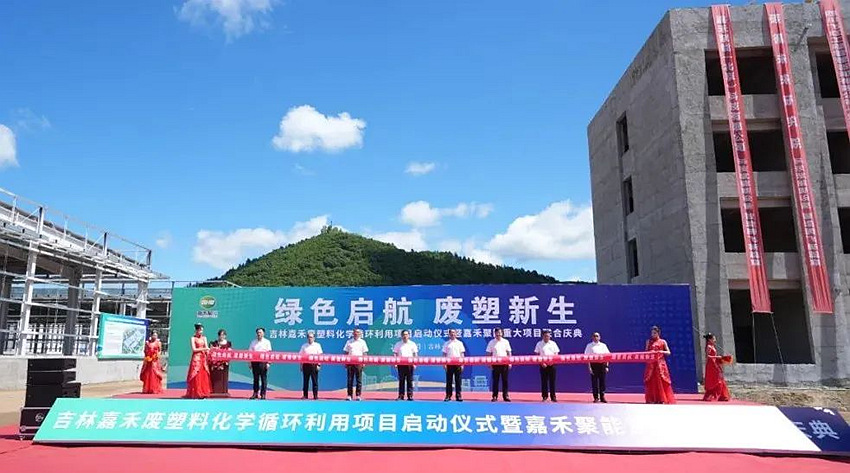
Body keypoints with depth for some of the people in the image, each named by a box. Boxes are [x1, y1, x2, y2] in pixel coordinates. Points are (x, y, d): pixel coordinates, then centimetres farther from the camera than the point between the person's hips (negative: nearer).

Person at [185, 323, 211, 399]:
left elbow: (207, 348, 9)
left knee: (204, 375, -1)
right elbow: (194, 349, -7)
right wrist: (203, 349, -14)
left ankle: (203, 393, 2)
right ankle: (195, 394, -4)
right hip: (196, 358, -4)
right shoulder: (193, 338, 1)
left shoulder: (204, 338, 15)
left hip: (203, 358, 4)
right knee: (196, 376, -7)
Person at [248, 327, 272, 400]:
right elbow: (250, 352, 11)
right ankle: (255, 393, 12)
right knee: (256, 378, 6)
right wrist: (250, 362, 3)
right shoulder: (253, 342, 12)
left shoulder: (267, 342, 4)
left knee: (264, 378, -2)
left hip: (263, 362, -3)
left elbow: (269, 353, 0)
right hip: (255, 362, 3)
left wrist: (268, 363, -8)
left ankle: (263, 394, 3)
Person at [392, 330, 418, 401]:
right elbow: (395, 354, 7)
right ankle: (401, 395, 6)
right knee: (401, 380, 2)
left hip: (410, 364, -1)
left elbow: (415, 354, 6)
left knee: (410, 380, -1)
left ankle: (410, 395, 3)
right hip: (401, 364, 1)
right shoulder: (398, 344, 9)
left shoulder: (412, 344, 7)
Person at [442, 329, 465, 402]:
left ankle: (458, 396, 3)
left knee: (458, 380, -1)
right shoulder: (446, 344, 8)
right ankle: (448, 396, 7)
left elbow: (462, 354, 7)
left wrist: (462, 364, -1)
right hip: (449, 363, 0)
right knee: (449, 380, 2)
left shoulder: (459, 343, 8)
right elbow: (444, 354, 7)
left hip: (458, 363, 0)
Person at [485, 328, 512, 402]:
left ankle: (505, 396, 8)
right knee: (495, 380, 3)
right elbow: (489, 354, 4)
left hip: (504, 363, 1)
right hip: (495, 363, -1)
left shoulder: (505, 342, 6)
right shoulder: (491, 342, 3)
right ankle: (495, 396, 8)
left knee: (505, 380, 2)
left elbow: (509, 353, 7)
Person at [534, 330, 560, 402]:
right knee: (544, 381, 2)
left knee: (552, 381, 2)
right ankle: (545, 397, 10)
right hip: (543, 365, -1)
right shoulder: (539, 344, 2)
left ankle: (553, 397, 8)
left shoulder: (553, 343, 6)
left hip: (551, 364, 1)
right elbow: (537, 355, 0)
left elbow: (556, 354, 6)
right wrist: (542, 363, -11)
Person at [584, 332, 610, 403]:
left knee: (602, 382, 2)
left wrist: (606, 366, 2)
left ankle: (602, 397, 10)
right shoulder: (589, 346, 2)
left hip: (602, 364, 2)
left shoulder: (603, 345, 10)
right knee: (594, 382, -1)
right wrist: (589, 367, -9)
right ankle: (596, 398, 6)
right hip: (594, 364, -2)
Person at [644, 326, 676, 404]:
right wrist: (650, 353, -10)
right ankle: (652, 399, 3)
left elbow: (668, 352, 4)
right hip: (651, 363, 2)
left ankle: (661, 399, -2)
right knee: (651, 381, -1)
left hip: (660, 363, -2)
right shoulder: (649, 341, 11)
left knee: (661, 381, -5)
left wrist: (662, 352, -15)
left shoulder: (663, 341, 6)